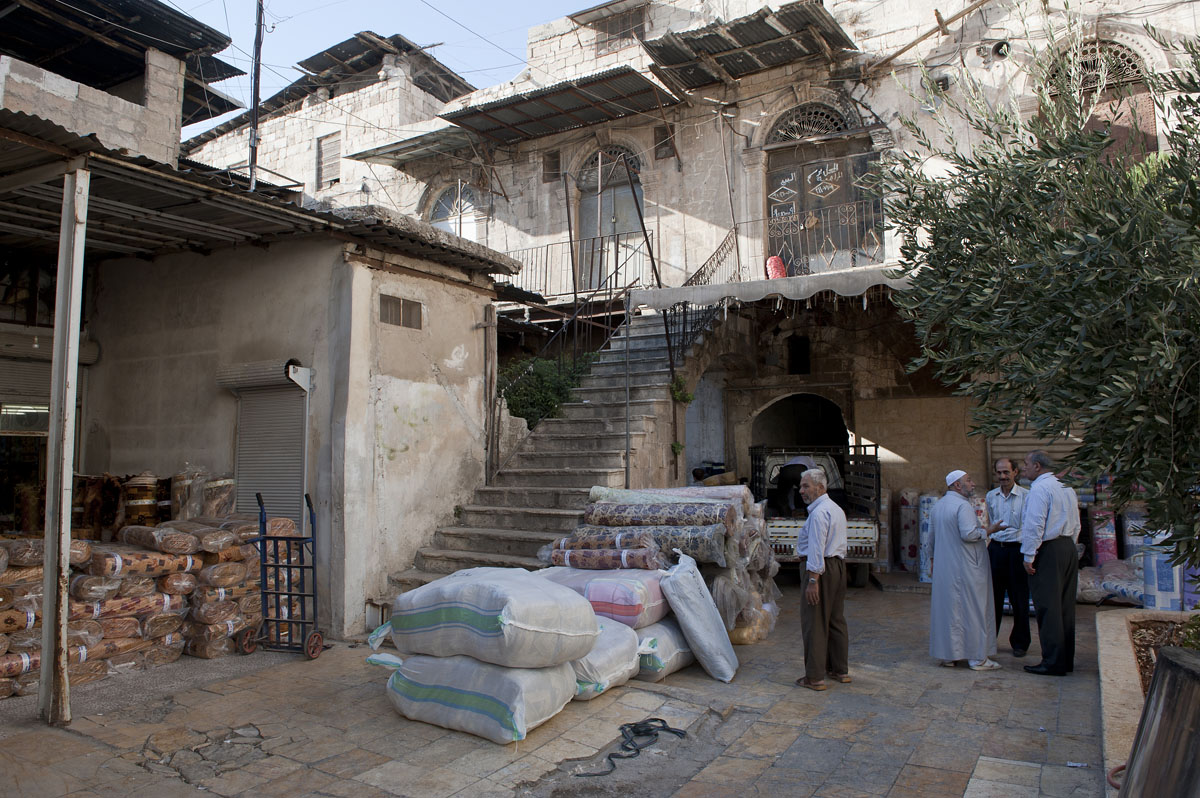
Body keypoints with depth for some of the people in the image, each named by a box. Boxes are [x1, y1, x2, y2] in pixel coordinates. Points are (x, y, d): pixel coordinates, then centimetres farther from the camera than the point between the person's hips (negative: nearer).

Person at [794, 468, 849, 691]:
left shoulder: (819, 512, -16)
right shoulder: (837, 509, 16)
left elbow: (816, 549, -21)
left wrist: (813, 580, -22)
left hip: (821, 568, -10)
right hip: (838, 566, 10)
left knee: (814, 623, -4)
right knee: (836, 620, 17)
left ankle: (815, 677, 0)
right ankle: (840, 670, 25)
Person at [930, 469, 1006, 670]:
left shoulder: (938, 506, 13)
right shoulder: (962, 505, -15)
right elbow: (969, 534, -24)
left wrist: (934, 558, 28)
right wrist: (988, 530, -9)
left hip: (943, 568, 8)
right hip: (965, 568, -8)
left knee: (946, 607, 10)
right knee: (972, 609, 0)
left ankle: (947, 655, 15)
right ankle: (977, 657, 5)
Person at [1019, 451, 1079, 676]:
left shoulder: (1040, 488, -12)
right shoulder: (1065, 488, 15)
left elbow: (1035, 525, -18)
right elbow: (1076, 524, 18)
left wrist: (1029, 556, -15)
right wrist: (1067, 546, 21)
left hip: (1048, 551, -9)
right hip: (1068, 548, 9)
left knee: (1047, 608, -4)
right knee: (1065, 606, 12)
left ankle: (1053, 662, -1)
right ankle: (1066, 659, 18)